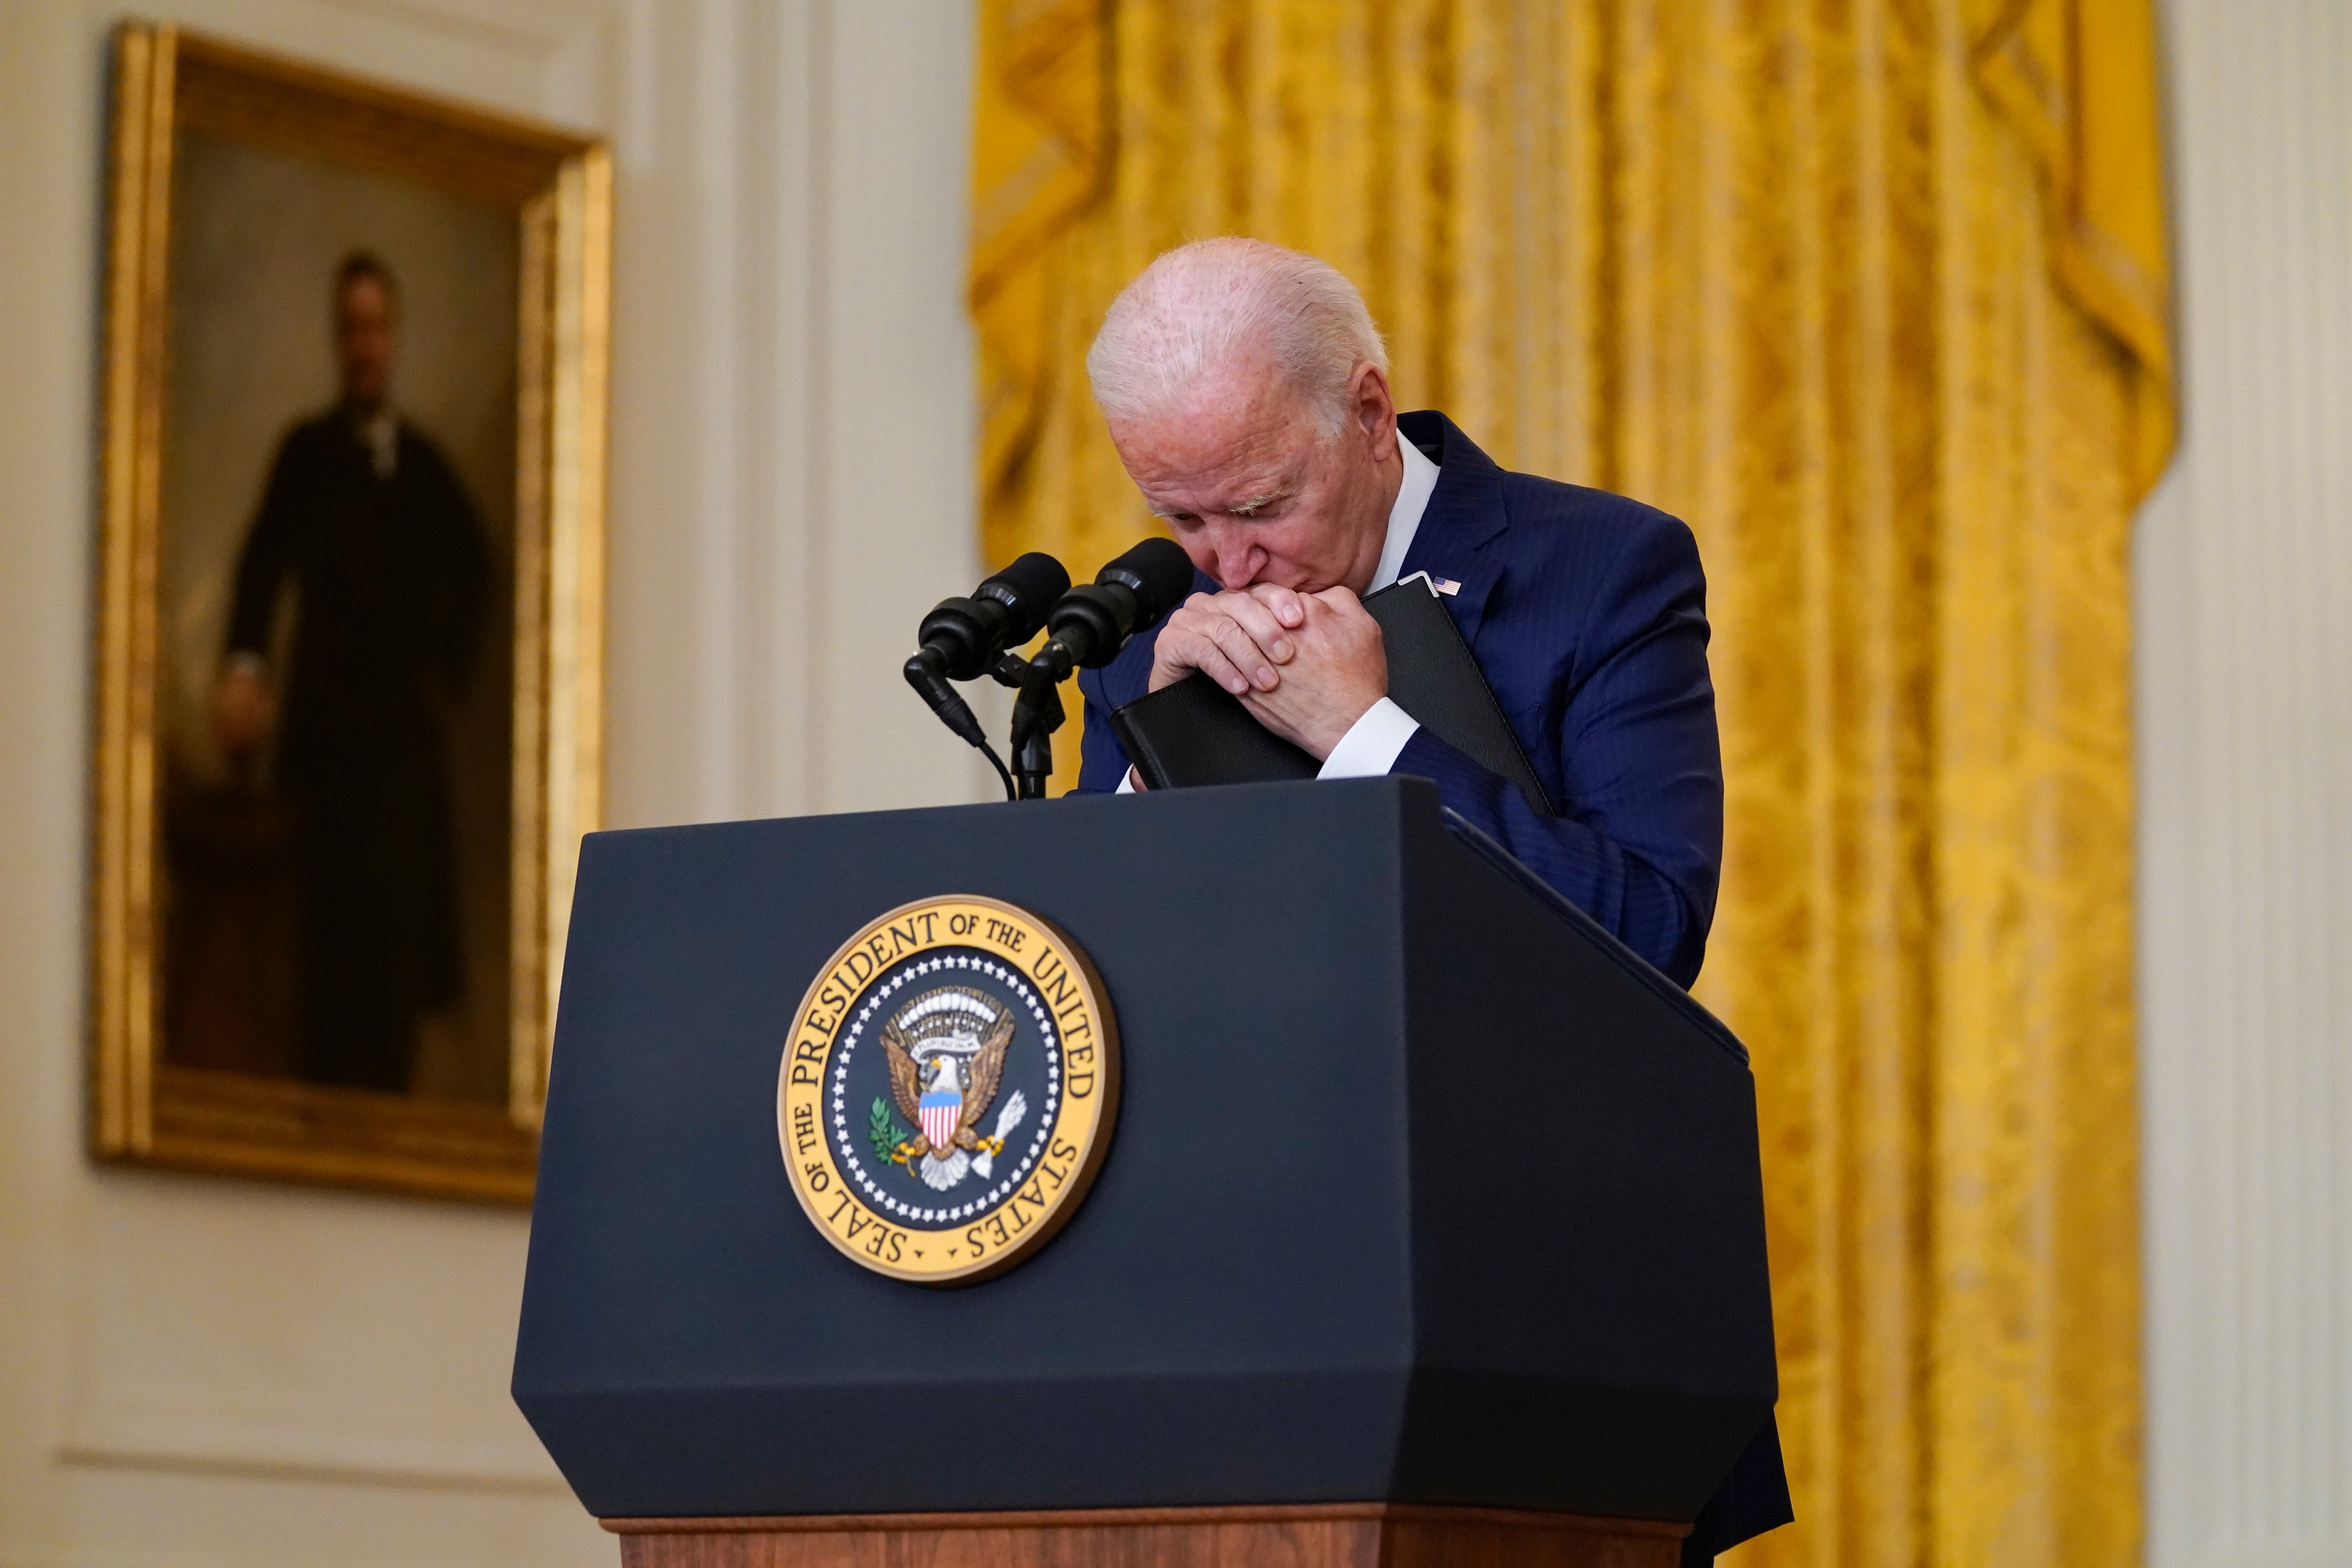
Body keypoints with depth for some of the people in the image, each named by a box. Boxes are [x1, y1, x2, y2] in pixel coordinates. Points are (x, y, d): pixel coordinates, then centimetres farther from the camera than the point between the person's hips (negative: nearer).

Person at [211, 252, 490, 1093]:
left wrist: (449, 665, 10)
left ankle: (388, 1099, 8)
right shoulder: (307, 453, 1)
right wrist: (245, 662, -30)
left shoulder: (425, 462, 14)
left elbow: (472, 569, 25)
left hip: (410, 730, 4)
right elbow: (264, 563, -13)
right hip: (329, 725, -4)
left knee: (402, 928, 3)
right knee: (336, 935, -10)